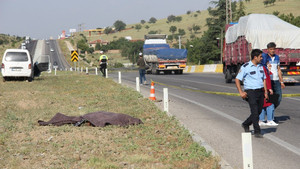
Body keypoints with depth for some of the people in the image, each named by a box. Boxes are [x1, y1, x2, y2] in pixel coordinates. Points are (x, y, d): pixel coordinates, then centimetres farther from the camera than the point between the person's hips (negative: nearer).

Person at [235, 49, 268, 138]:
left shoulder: (260, 67, 12)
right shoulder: (245, 67, -9)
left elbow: (264, 79, 20)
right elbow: (237, 79, -7)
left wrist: (265, 92, 12)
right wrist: (241, 92, -14)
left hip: (260, 91, 7)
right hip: (251, 92, -7)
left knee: (259, 111, 11)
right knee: (255, 112, -10)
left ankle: (246, 124, 31)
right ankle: (257, 132, -4)